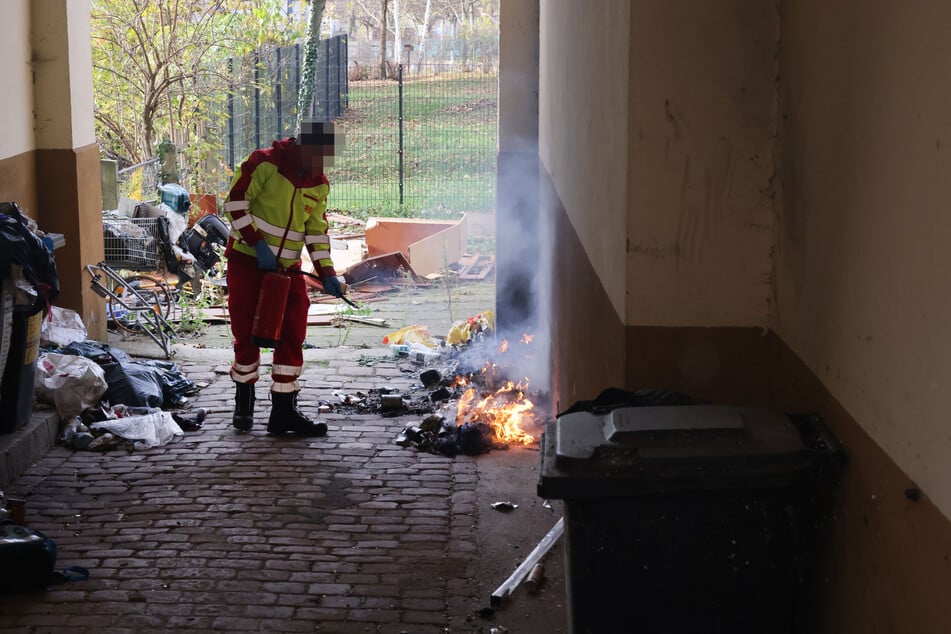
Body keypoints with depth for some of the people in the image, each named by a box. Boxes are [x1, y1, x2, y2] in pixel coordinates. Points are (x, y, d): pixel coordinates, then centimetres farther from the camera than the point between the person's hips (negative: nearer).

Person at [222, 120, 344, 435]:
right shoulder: (264, 163, -14)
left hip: (288, 267, 5)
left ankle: (284, 410, 5)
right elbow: (235, 201, -15)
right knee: (247, 334, 1)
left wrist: (327, 272, -1)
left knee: (292, 337, -1)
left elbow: (317, 230, 10)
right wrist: (258, 244, -19)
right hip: (247, 260, -5)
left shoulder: (320, 184, 5)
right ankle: (243, 403, 20)